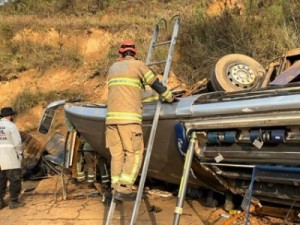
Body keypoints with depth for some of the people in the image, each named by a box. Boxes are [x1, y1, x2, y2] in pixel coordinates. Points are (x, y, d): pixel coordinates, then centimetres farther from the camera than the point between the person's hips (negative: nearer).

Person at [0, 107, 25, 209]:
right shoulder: (11, 126, -10)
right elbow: (17, 143, -13)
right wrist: (19, 153, 1)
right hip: (10, 158, -6)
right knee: (15, 179, 3)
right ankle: (14, 201, 5)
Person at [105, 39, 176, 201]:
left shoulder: (113, 68, 22)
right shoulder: (138, 65, 6)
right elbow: (156, 84, 8)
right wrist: (170, 98, 23)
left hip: (111, 116, 6)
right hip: (129, 117, -6)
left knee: (117, 154, 8)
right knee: (135, 153, -2)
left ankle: (116, 188, 8)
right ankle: (123, 189, -7)